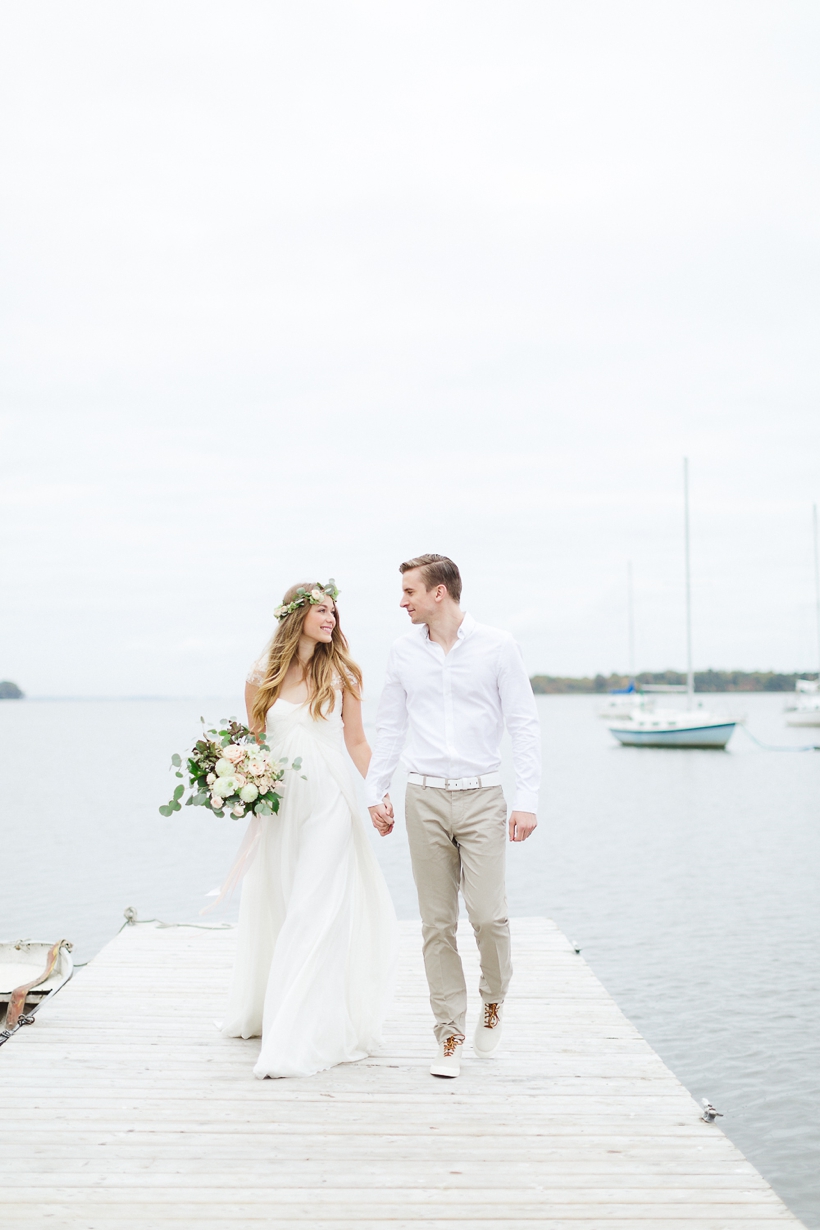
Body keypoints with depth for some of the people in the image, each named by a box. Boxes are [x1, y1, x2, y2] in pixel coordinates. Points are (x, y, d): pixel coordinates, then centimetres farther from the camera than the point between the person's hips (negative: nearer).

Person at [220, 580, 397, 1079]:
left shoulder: (341, 673, 2)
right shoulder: (263, 678, 4)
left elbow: (356, 741, 6)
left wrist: (381, 794, -4)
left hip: (328, 800, -2)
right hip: (278, 801, 2)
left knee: (314, 914, -7)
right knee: (274, 910, 11)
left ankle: (298, 1040, -6)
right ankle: (266, 1011, 32)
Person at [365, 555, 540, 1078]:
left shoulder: (497, 646, -2)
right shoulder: (403, 652, 7)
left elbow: (525, 725, -2)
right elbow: (390, 728, 15)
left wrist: (528, 799, -8)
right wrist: (375, 792, 9)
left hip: (482, 799, -2)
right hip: (425, 799, 2)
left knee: (488, 914, -9)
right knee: (437, 923, 3)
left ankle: (494, 1001, 21)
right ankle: (450, 1035, 13)